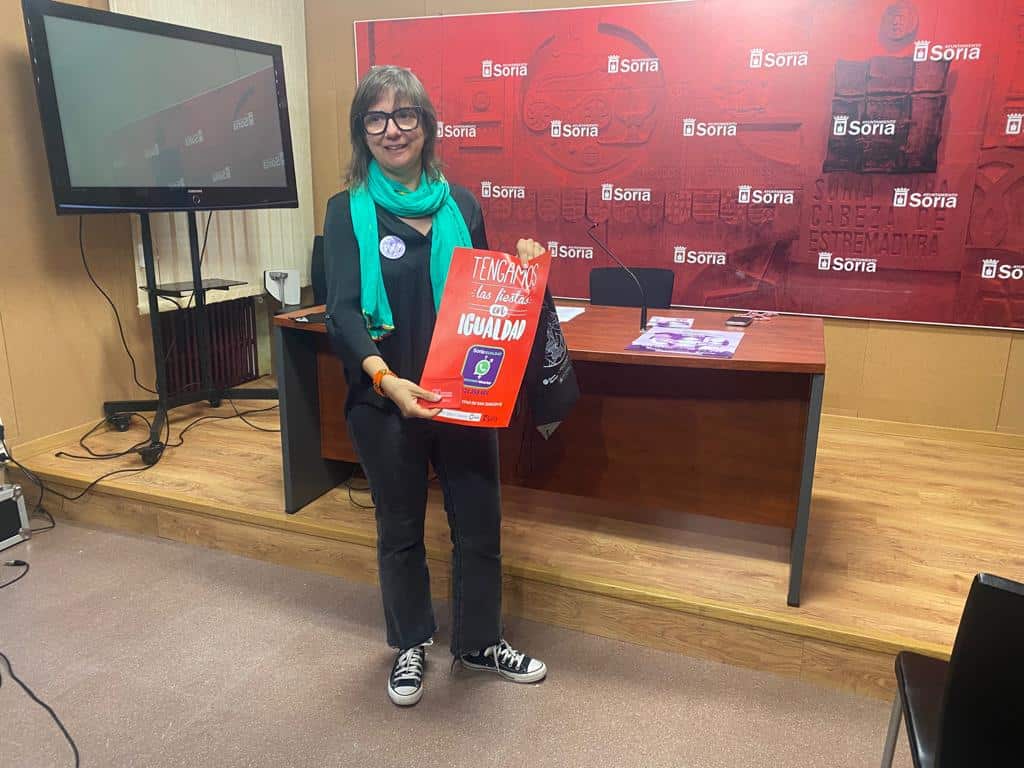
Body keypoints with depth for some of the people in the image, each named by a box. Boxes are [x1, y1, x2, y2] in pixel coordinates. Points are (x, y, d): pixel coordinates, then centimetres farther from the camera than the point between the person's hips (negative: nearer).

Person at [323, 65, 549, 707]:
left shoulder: (461, 204, 5)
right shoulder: (349, 211, -4)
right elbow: (343, 311, -15)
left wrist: (518, 268, -7)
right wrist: (384, 376, -32)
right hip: (385, 400, -2)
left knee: (480, 523, 11)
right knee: (401, 529, 15)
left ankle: (479, 642, 35)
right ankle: (411, 644, 39)